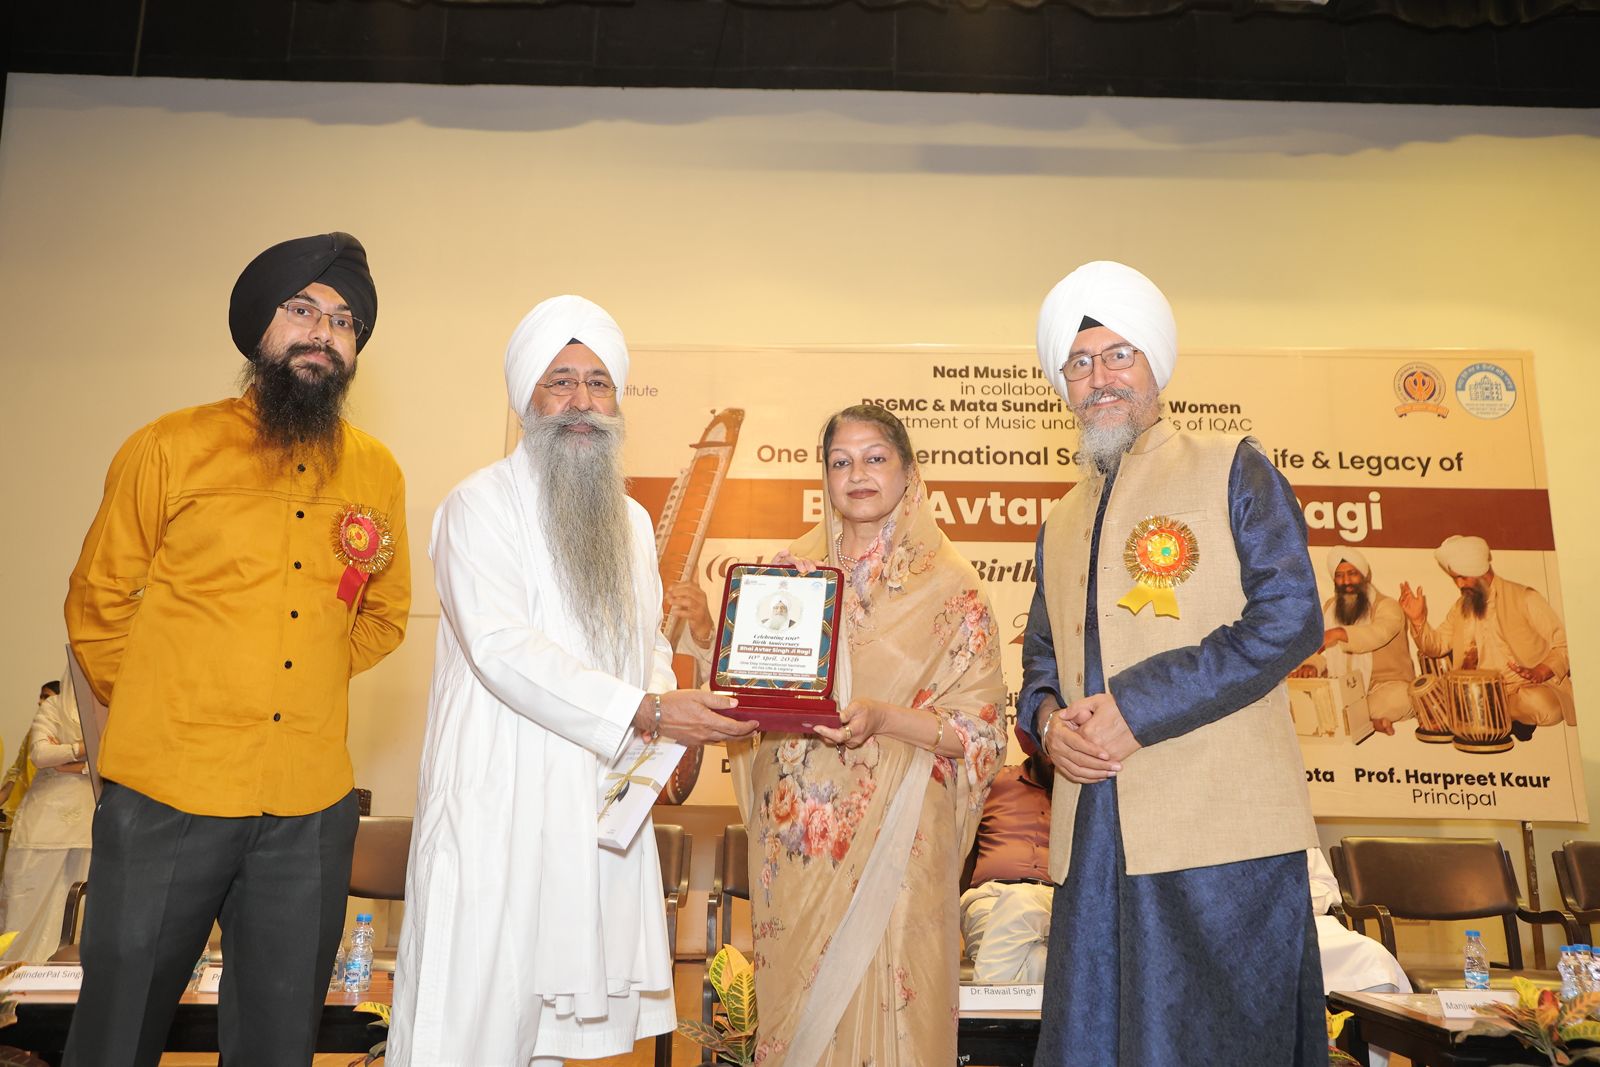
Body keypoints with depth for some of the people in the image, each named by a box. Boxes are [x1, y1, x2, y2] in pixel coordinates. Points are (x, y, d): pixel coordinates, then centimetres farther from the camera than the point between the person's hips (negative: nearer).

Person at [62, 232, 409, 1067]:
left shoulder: (376, 474, 4)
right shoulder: (170, 449, -3)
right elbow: (97, 605, 4)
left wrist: (305, 686, 6)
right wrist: (157, 717, 3)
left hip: (311, 808, 2)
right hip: (167, 799, -2)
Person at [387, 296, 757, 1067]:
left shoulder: (631, 520, 16)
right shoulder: (481, 505, -6)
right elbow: (504, 651, -17)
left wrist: (673, 705, 0)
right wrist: (642, 714, -23)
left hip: (603, 801, 6)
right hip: (499, 801, -6)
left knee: (560, 1001, 10)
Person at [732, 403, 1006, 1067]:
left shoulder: (948, 585, -3)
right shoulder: (792, 570, 7)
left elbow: (979, 730, -6)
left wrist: (884, 720, -21)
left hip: (893, 838, -3)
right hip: (796, 834, 3)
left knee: (884, 1008, 3)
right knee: (793, 997, 11)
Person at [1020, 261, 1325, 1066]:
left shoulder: (1231, 471, 5)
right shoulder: (1061, 525, 22)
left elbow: (1290, 616, -8)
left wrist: (1137, 707, -14)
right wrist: (1049, 720, -2)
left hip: (1220, 829, -5)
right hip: (1093, 841, 5)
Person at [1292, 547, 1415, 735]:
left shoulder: (1387, 606, -4)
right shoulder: (1330, 607, 13)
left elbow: (1379, 633, -28)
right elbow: (1317, 647, 2)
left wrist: (1339, 633, -48)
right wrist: (1311, 665, -24)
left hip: (1386, 684, -5)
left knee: (1396, 698, -38)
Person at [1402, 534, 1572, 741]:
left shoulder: (1524, 598, -2)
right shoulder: (1461, 608, 15)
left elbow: (1564, 644, -4)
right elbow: (1436, 645, 10)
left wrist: (1541, 671, -22)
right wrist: (1418, 620, -9)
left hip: (1531, 687, -4)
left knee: (1539, 703, -39)